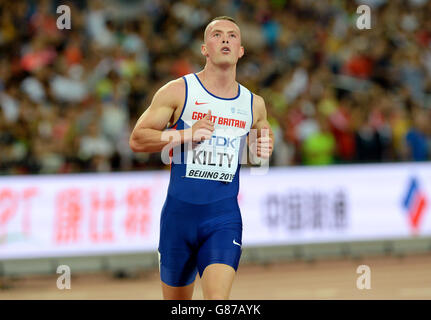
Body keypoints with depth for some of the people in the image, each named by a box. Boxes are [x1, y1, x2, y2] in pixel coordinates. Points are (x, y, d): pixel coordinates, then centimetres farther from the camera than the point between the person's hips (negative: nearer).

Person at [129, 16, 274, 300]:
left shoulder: (254, 104, 10)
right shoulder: (179, 91, 0)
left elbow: (263, 135, 31)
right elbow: (137, 140, -2)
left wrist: (265, 149, 7)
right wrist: (187, 134, -15)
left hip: (224, 215, 1)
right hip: (180, 212, -1)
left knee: (218, 300, -19)